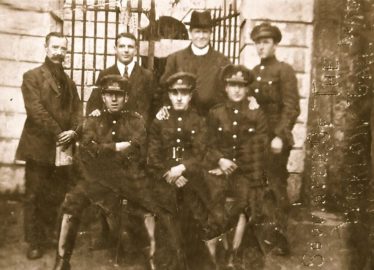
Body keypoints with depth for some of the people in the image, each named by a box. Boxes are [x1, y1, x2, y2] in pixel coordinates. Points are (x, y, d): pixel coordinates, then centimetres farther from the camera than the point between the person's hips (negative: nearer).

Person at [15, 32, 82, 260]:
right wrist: (57, 134, -16)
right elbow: (36, 110, -12)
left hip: (64, 147, 5)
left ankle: (51, 237, 22)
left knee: (59, 196, 7)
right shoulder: (32, 76, 1)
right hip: (39, 146, -5)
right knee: (34, 196, 2)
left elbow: (77, 111, 11)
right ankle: (35, 242, 12)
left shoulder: (69, 82, 20)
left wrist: (73, 132, -9)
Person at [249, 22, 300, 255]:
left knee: (276, 187, 0)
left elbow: (291, 107, -12)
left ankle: (281, 237, 11)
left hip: (275, 139, -6)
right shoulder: (253, 72, 14)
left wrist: (279, 136, -21)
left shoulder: (284, 70, -5)